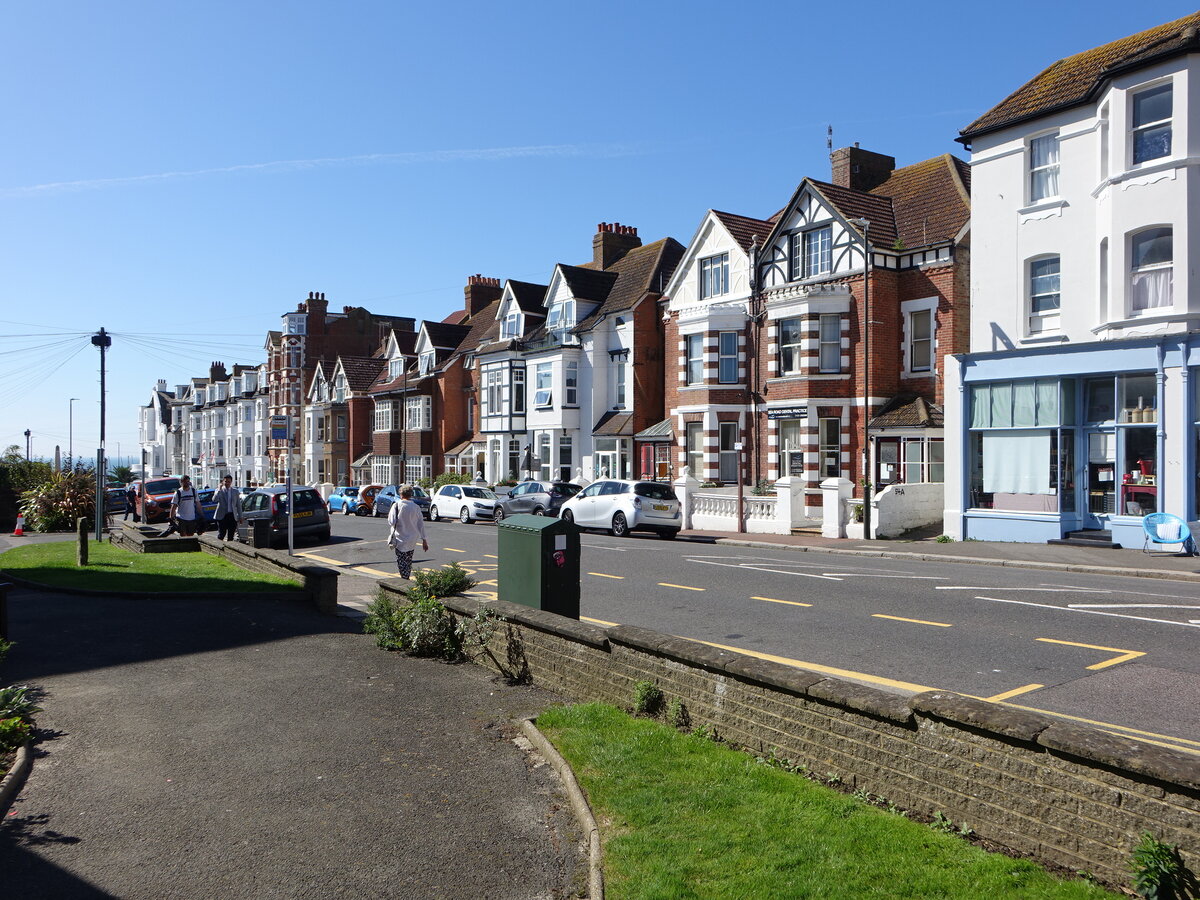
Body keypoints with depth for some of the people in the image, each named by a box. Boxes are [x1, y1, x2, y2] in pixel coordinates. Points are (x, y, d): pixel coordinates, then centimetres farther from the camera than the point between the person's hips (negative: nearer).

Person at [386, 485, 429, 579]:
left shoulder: (396, 505, -10)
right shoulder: (416, 507, 0)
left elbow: (391, 522, -16)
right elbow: (421, 525, 4)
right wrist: (424, 540, 10)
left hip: (400, 540, -4)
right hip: (412, 541, 4)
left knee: (401, 562, 0)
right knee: (409, 561, 18)